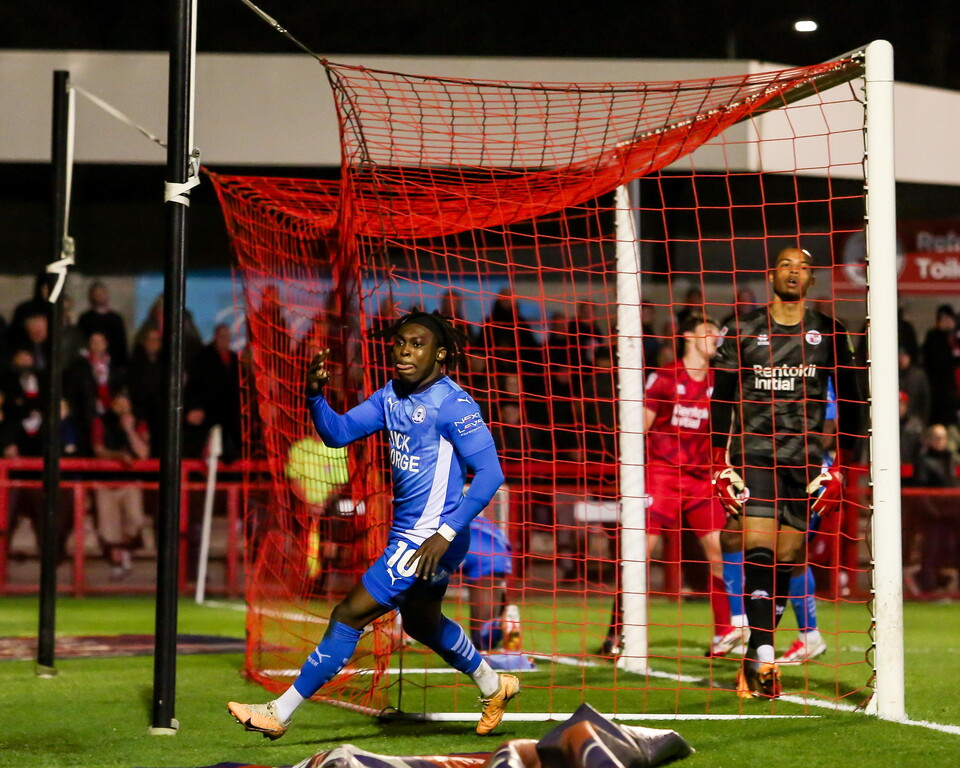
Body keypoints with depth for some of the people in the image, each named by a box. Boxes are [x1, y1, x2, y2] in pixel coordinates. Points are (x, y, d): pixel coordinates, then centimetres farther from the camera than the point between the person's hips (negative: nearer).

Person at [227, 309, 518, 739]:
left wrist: (445, 533, -28)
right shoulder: (392, 397, 6)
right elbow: (338, 433, 4)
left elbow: (489, 473, -22)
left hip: (429, 540, -10)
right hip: (408, 534, 10)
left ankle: (279, 713, -3)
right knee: (422, 623, 29)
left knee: (349, 617, -9)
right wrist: (315, 395, -16)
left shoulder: (452, 404, -18)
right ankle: (493, 686, 51)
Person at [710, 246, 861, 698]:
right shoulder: (742, 331, 5)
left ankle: (756, 659, 11)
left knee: (786, 561, 2)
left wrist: (842, 466, 5)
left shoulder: (829, 334, 7)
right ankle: (762, 656, -23)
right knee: (760, 552, -16)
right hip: (753, 453, -2)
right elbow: (721, 397, 7)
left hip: (805, 458, 2)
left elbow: (849, 400, 10)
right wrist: (721, 463, 1)